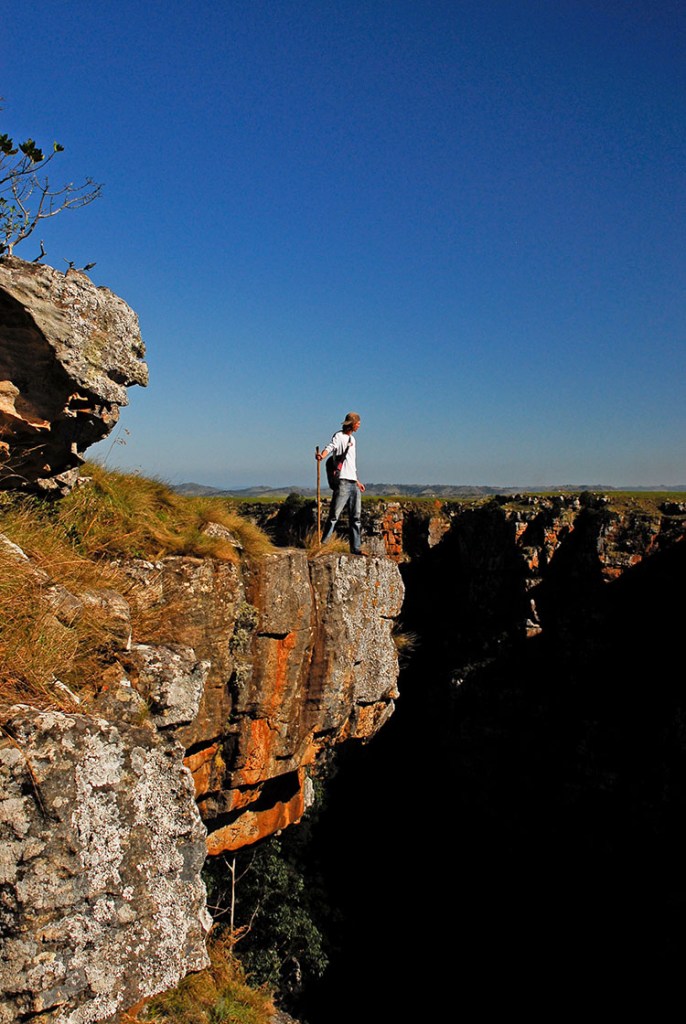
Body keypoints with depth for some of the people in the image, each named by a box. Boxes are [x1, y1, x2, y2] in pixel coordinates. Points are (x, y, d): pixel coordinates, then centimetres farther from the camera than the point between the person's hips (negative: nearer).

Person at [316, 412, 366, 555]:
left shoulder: (352, 439, 23)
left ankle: (356, 547, 14)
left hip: (353, 483, 8)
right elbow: (330, 447, -22)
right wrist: (321, 455, -43)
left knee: (356, 517, 9)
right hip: (342, 482, -8)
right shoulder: (339, 436, -1)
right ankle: (323, 543, -9)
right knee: (334, 515, -13)